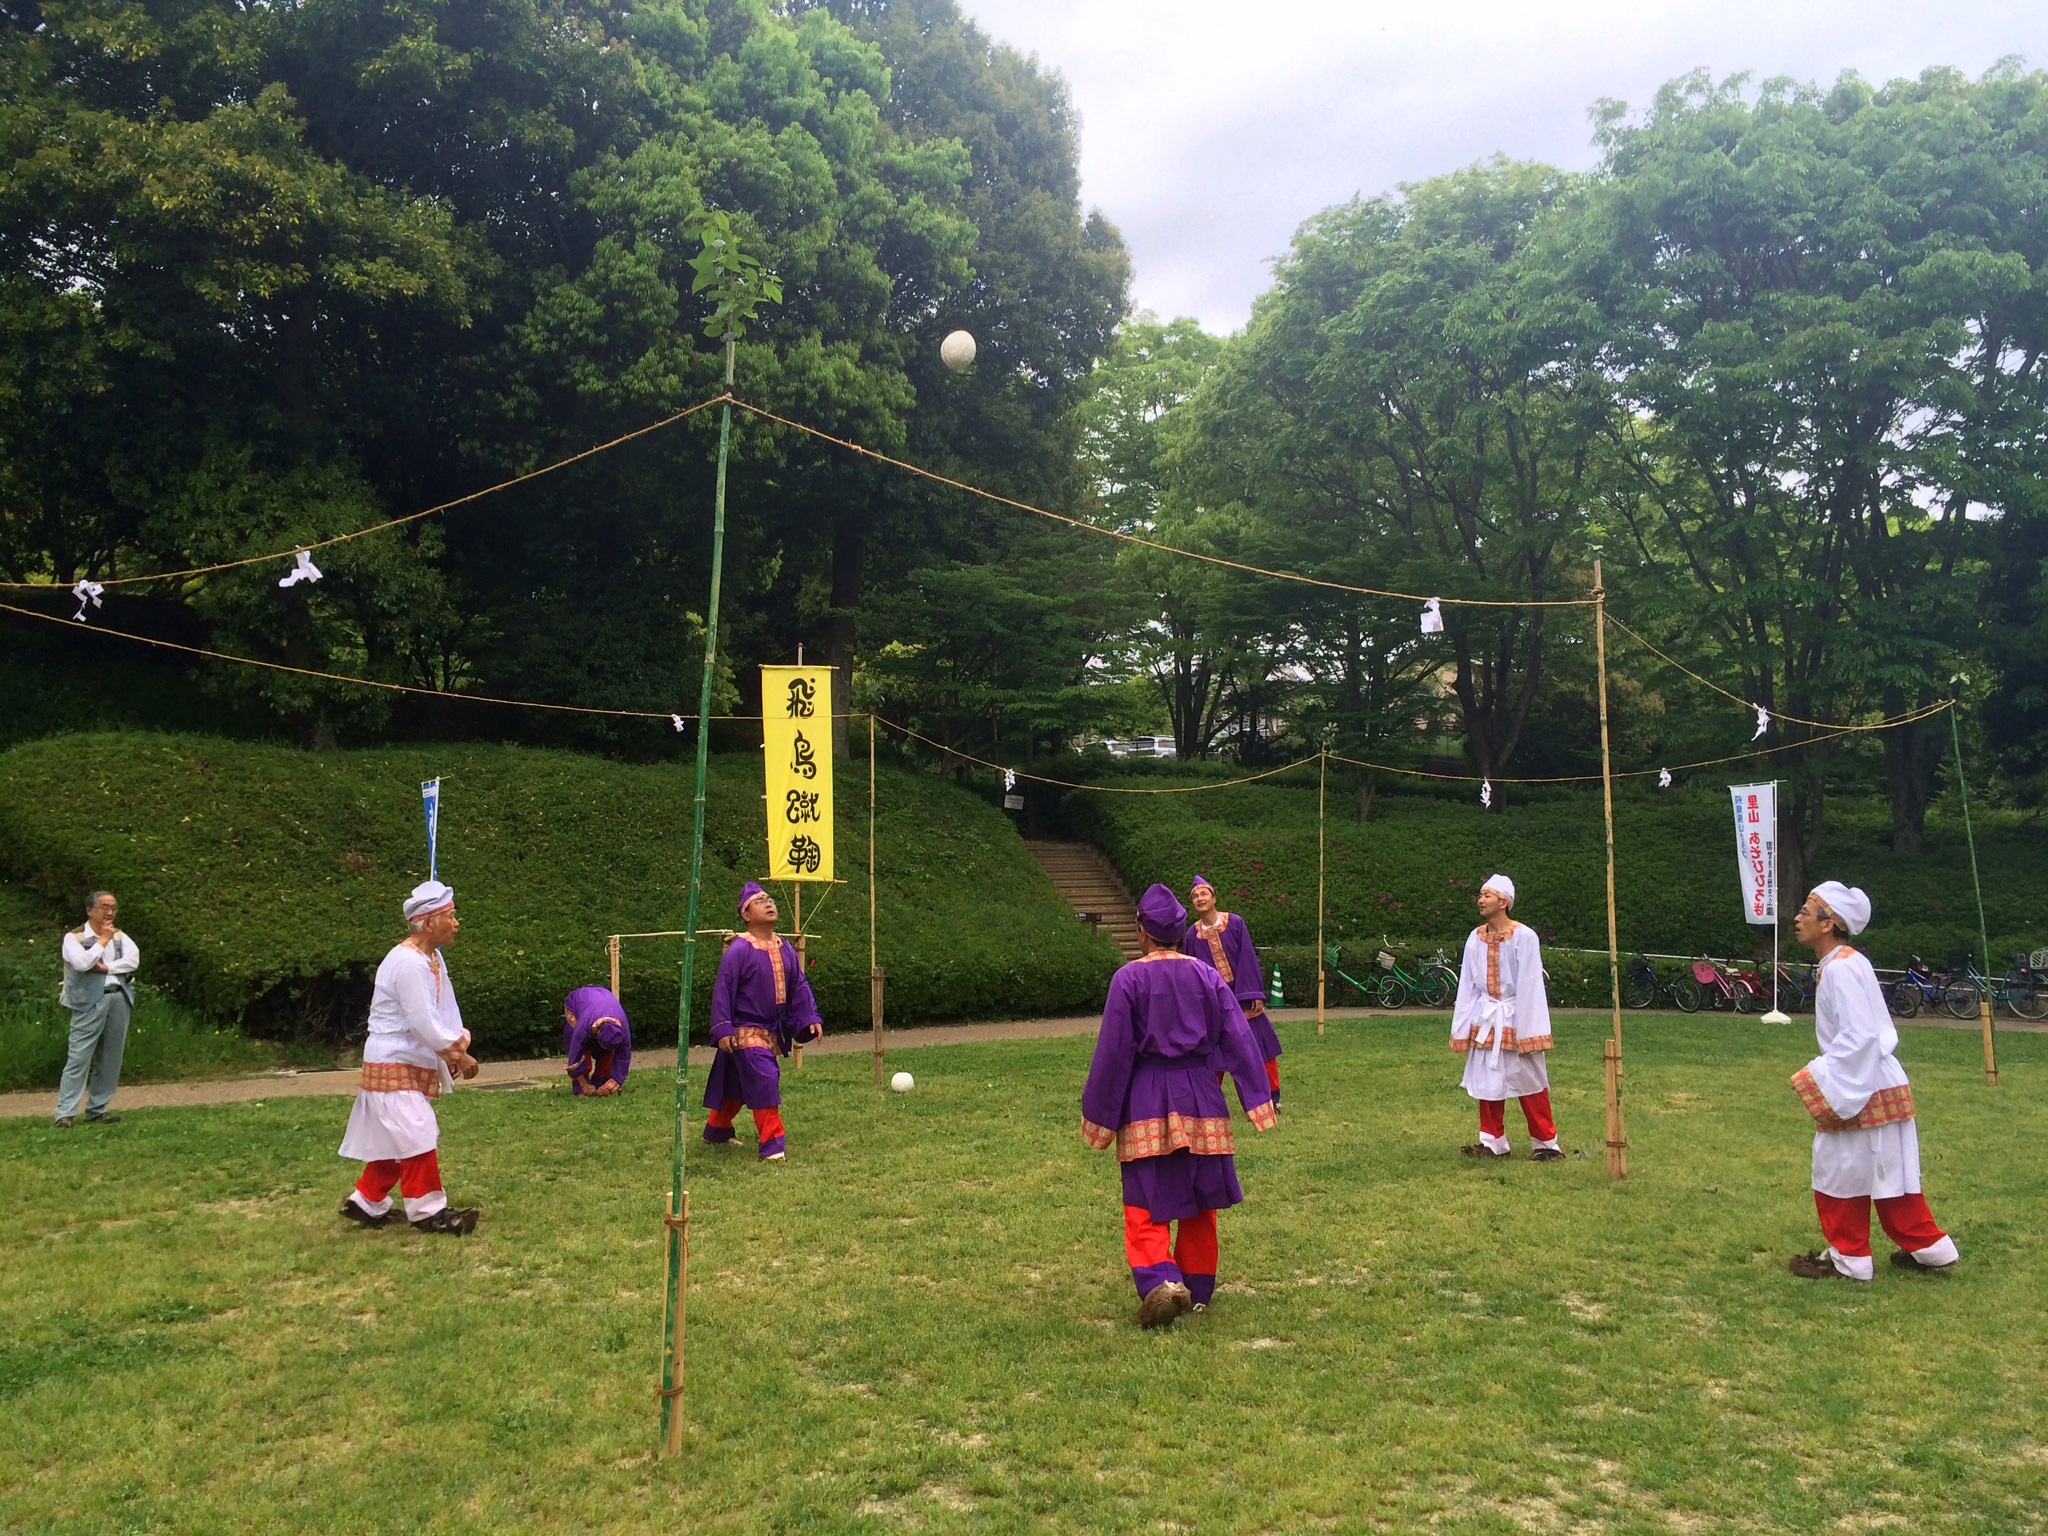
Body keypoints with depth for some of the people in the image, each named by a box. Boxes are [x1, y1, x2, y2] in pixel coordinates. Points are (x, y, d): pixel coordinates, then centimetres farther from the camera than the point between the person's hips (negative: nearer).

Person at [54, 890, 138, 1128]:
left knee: (111, 1058, 5)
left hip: (119, 999, 5)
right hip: (90, 1001, -5)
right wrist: (103, 940, -6)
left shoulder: (120, 936, 16)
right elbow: (82, 962, -16)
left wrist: (105, 968, -10)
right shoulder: (74, 937, 3)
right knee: (79, 1057, -9)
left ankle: (97, 1110, 13)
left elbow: (133, 960, 1)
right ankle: (65, 1113, -7)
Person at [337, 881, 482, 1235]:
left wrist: (457, 1047, -8)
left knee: (395, 1138, 16)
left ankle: (365, 1202, 28)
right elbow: (423, 1023, -25)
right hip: (393, 1066, -10)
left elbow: (447, 1013, 8)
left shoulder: (433, 958, 10)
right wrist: (459, 1054, -16)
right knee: (417, 1137, -8)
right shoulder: (407, 963, -23)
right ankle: (427, 1210, 0)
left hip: (415, 1066, 10)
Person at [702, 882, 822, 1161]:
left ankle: (716, 1131, 37)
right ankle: (772, 1144, -6)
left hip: (772, 1031, 7)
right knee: (764, 1080, -15)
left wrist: (811, 1018, 3)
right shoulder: (739, 950, -15)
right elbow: (723, 990, -15)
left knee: (737, 1086, 19)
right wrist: (723, 1030, -19)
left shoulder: (785, 948, 4)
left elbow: (799, 985, 11)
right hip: (745, 1031, -7)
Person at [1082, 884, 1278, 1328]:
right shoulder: (1207, 975, 2)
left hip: (1147, 1102, -3)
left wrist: (1099, 1114, 0)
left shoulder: (1128, 979, -8)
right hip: (1200, 1098, 4)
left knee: (1145, 1207, 0)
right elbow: (1239, 1038, -1)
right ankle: (1198, 1290, 24)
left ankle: (1160, 1280, -22)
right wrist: (1259, 1099, 2)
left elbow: (1113, 1051, -8)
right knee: (1198, 1202, 17)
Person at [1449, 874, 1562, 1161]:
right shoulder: (1475, 938, 5)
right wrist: (1461, 1028, 6)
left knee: (1529, 1083, 1)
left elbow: (1529, 985, -11)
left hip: (1515, 1016, -5)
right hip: (1485, 1019, 5)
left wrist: (1526, 1031, -14)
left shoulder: (1524, 936, -10)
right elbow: (1467, 984, 9)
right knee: (1487, 1082, 9)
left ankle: (1547, 1144, 13)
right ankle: (1493, 1142, 20)